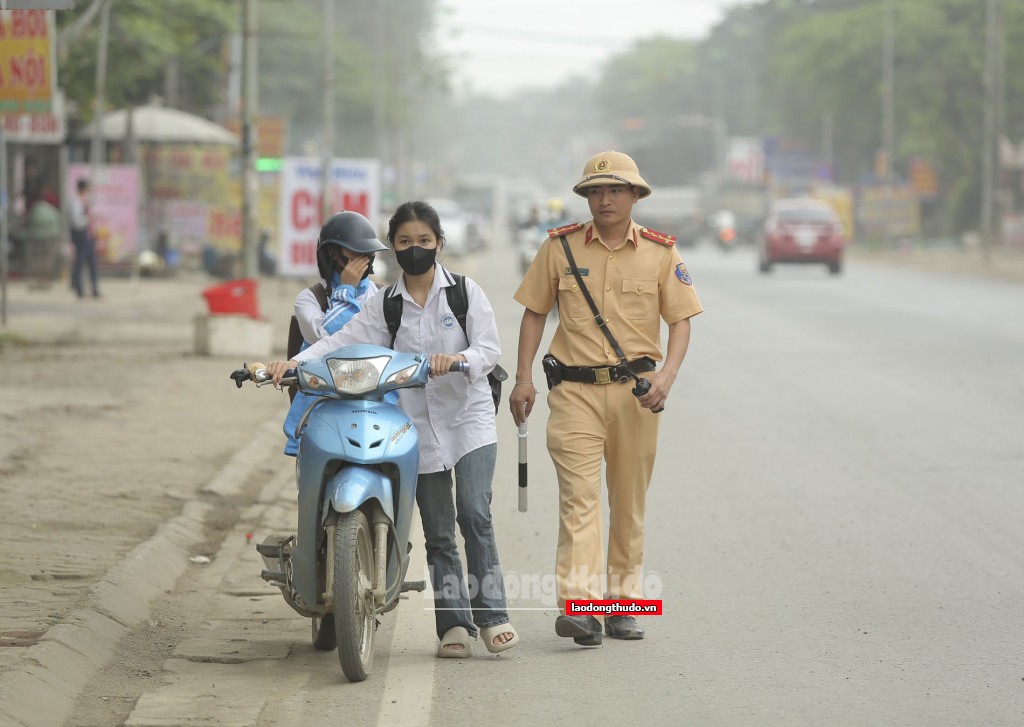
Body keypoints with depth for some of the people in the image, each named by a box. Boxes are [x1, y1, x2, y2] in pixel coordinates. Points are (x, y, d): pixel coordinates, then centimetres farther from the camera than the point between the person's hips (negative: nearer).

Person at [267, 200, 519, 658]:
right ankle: (454, 624, 8)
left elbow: (489, 349, -6)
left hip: (469, 418, -2)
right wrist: (295, 361, -20)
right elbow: (343, 341, -3)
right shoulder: (385, 304, 7)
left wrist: (459, 358, -29)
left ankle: (491, 613, -12)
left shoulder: (465, 292, 2)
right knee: (437, 531, 4)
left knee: (474, 513, -17)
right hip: (418, 426, 3)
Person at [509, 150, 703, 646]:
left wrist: (666, 375, -13)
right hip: (575, 390, -1)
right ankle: (579, 605, -23)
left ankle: (623, 604, 18)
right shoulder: (560, 246, 5)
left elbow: (681, 320, 3)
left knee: (629, 502, 9)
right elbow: (535, 312, 11)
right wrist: (523, 378, 3)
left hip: (636, 390, 1)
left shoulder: (660, 251, 5)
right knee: (578, 494, -14)